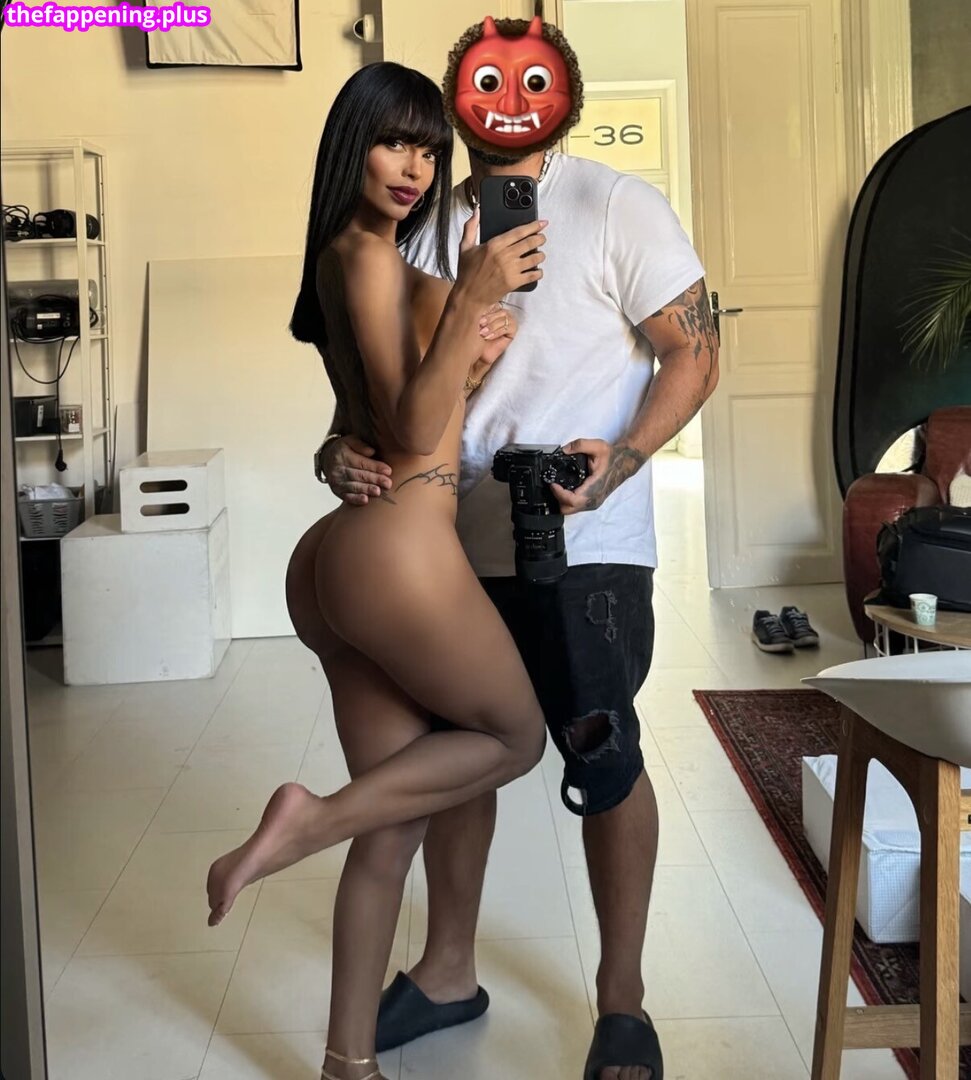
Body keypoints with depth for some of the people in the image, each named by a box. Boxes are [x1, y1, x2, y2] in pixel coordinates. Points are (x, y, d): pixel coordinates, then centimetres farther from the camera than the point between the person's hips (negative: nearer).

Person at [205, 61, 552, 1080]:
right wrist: (472, 298, -22)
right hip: (397, 546, -9)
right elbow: (413, 432, -14)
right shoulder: (369, 252, -8)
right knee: (515, 735, 10)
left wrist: (470, 361, 6)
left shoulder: (355, 258, 21)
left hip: (335, 559, 9)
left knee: (394, 825, 13)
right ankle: (309, 820, -4)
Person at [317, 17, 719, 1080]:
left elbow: (694, 352, -7)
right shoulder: (426, 223, 10)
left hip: (581, 546, -5)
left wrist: (620, 458, -24)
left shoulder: (616, 207, -5)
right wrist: (340, 446, -10)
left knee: (603, 762, 2)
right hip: (451, 541, 6)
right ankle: (447, 971, 33)